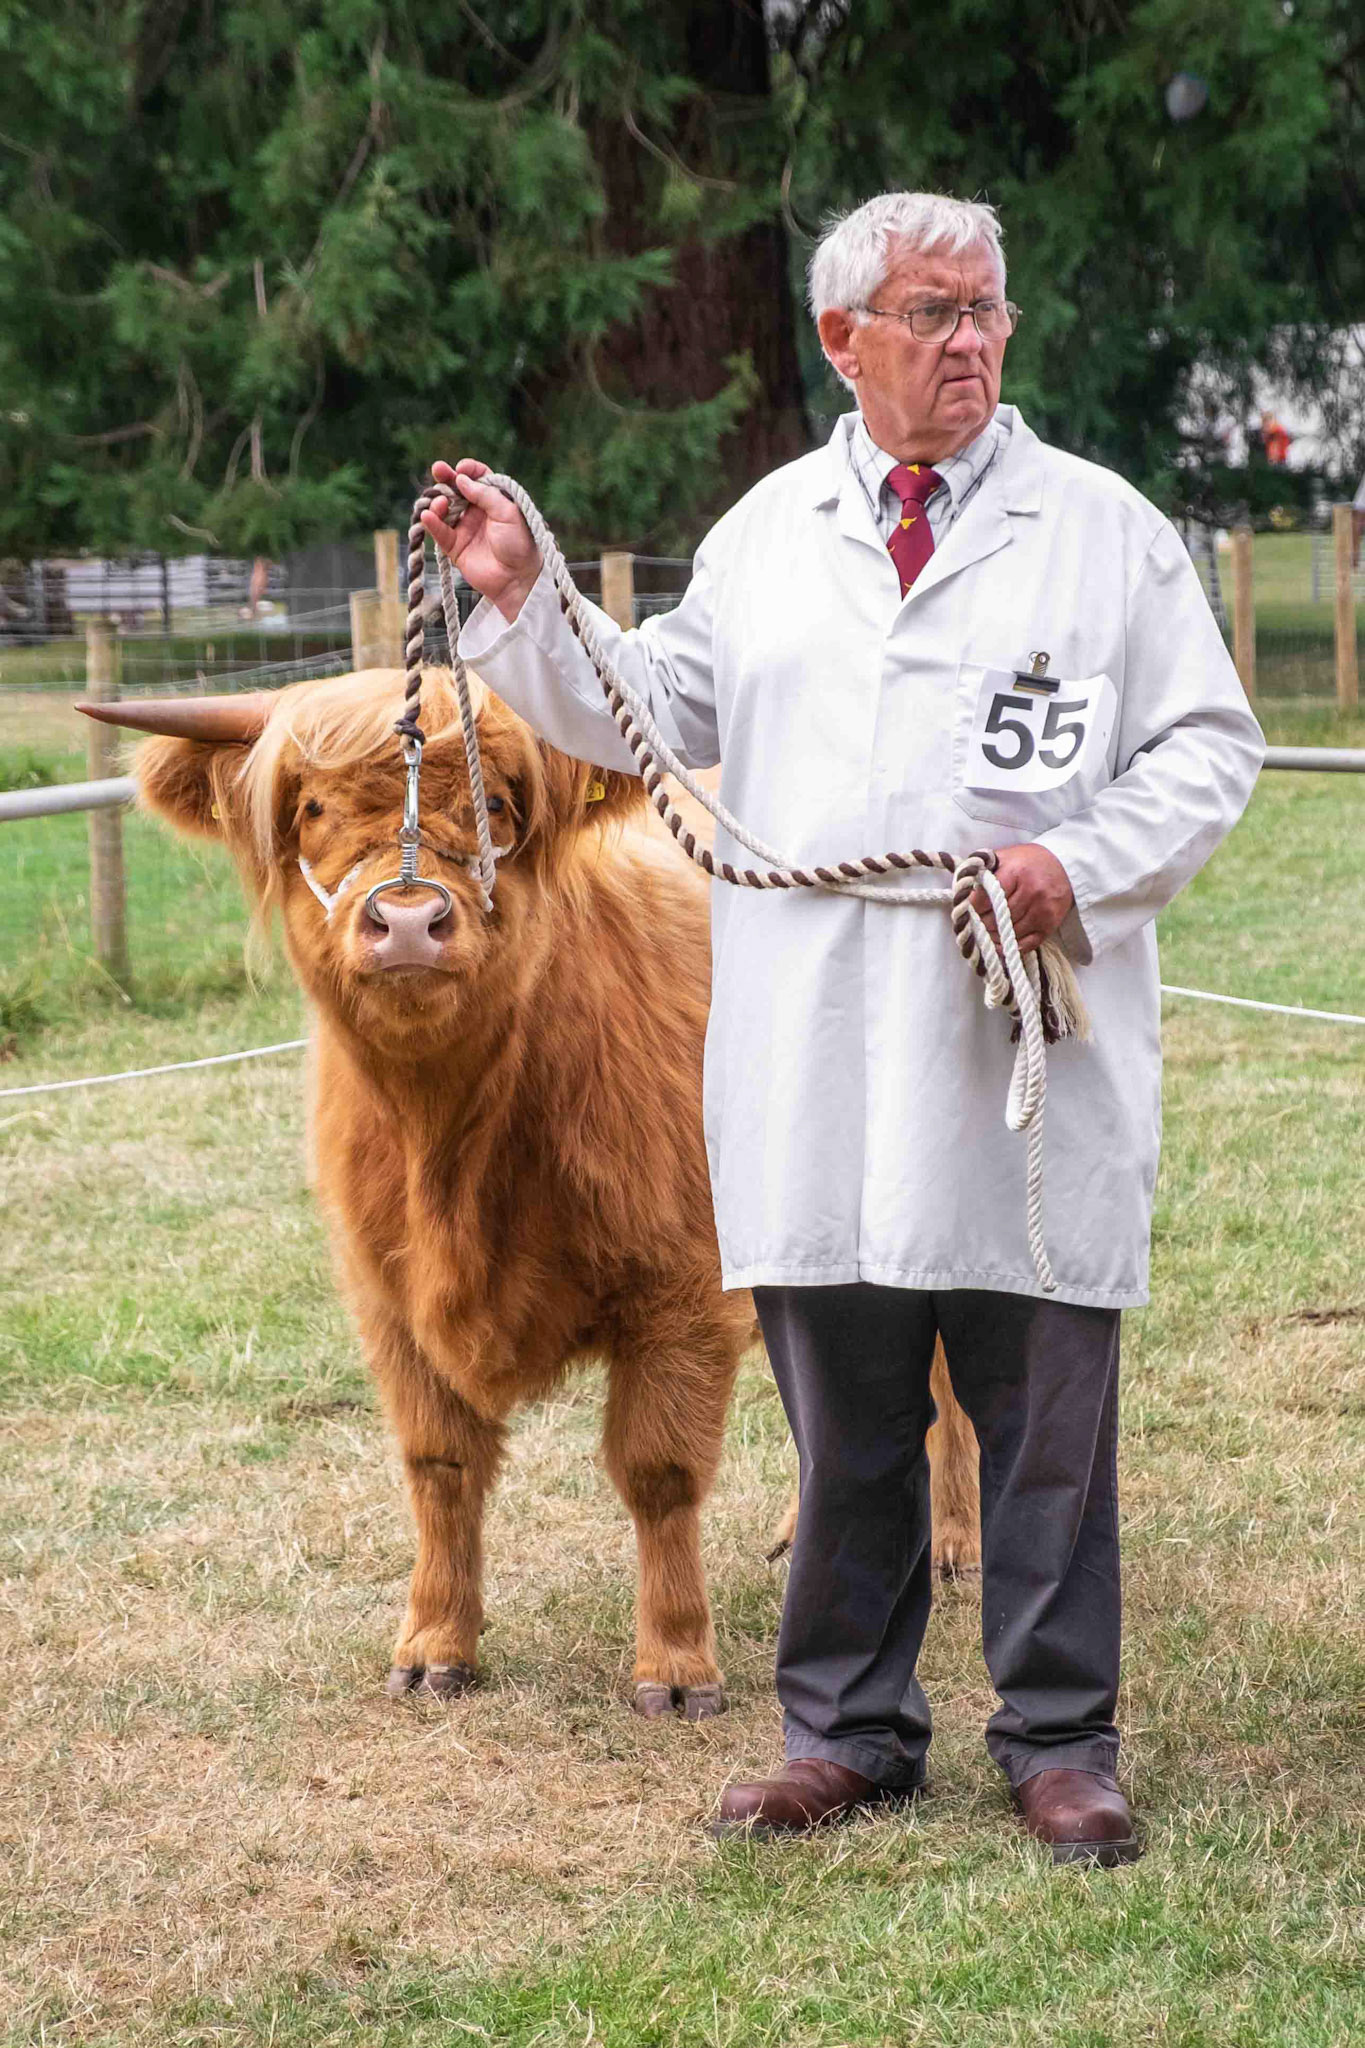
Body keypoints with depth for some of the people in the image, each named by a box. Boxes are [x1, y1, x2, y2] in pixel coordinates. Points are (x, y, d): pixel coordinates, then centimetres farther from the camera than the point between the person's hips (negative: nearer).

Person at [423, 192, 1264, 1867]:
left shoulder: (1103, 528, 4)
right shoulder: (768, 531, 13)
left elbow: (1210, 744, 3)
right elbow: (661, 711, 17)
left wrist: (1084, 863, -12)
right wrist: (524, 599, 4)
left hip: (1033, 1043, -2)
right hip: (819, 1064, 2)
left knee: (1044, 1411, 2)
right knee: (841, 1414, 9)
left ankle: (1059, 1742, 13)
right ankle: (850, 1728, 21)